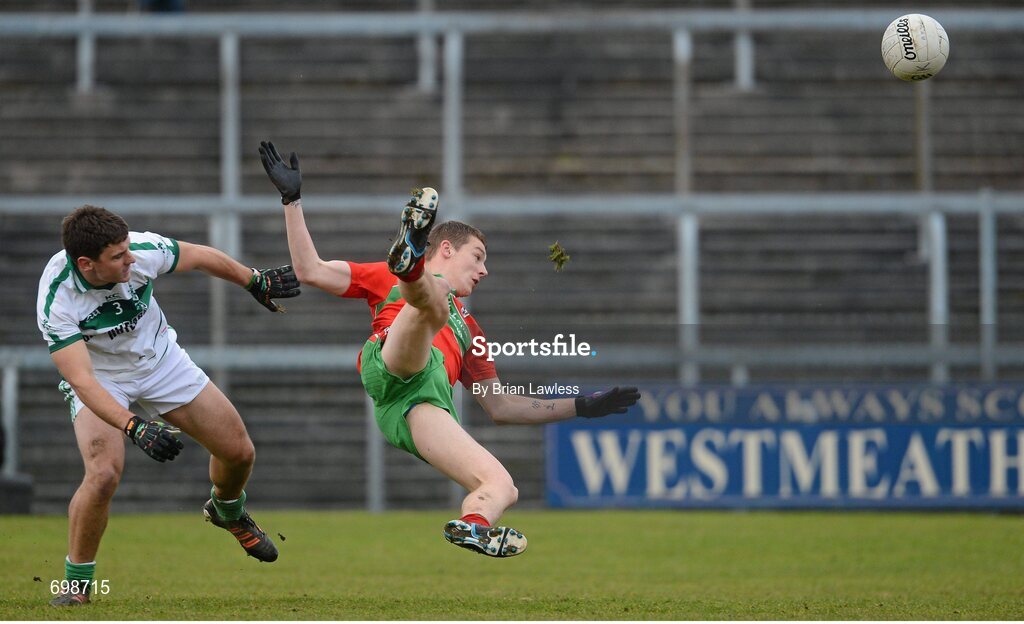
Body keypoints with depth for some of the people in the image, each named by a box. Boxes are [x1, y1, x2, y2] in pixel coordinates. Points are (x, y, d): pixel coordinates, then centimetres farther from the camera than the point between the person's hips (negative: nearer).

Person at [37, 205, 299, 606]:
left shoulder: (142, 250, -27)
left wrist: (257, 282, 6)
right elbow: (82, 381, -39)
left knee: (239, 451, 4)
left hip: (161, 359, 4)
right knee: (103, 474, -28)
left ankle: (227, 511, 40)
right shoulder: (56, 300, -35)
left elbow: (201, 258, -6)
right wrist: (135, 428, -51)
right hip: (101, 380, -4)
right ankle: (76, 581, -7)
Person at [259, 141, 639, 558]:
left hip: (421, 412, 4)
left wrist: (580, 407, 38)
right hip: (394, 366, -4)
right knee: (434, 305, -34)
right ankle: (408, 261, -67)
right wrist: (292, 201, 14)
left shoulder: (466, 326, 44)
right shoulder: (386, 279, 31)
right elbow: (311, 272, 20)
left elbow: (500, 407, 41)